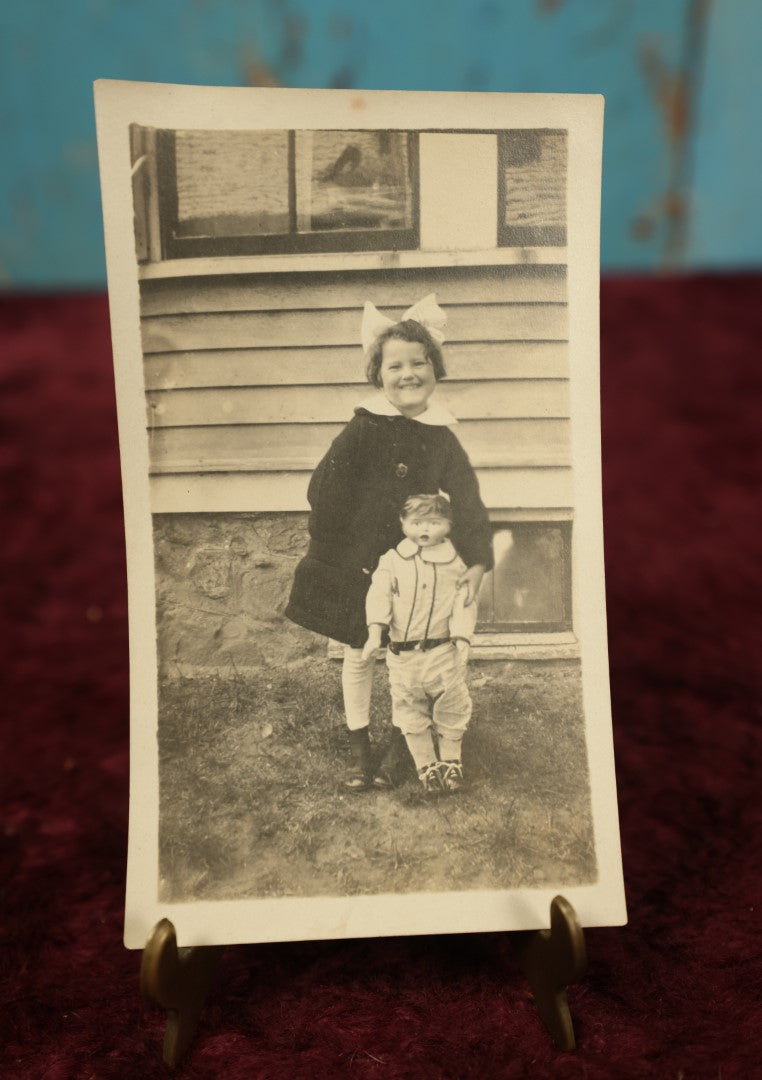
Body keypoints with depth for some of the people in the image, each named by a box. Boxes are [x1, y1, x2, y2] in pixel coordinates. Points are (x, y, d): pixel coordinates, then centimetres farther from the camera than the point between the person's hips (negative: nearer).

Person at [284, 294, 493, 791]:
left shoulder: (442, 439, -4)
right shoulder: (363, 428, -10)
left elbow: (467, 501, -6)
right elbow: (325, 486, -12)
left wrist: (477, 560, -17)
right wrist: (326, 547, -15)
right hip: (356, 562, -1)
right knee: (358, 655, 12)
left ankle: (401, 746, 33)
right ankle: (359, 746, 31)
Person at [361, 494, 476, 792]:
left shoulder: (454, 561, -2)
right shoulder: (392, 560, 0)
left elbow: (464, 601, -4)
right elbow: (379, 594, -6)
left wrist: (462, 638, -13)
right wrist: (375, 632, -18)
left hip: (443, 651, -1)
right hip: (403, 653, 1)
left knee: (450, 709, 10)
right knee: (410, 711, 9)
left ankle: (450, 760, 30)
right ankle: (426, 765, 24)